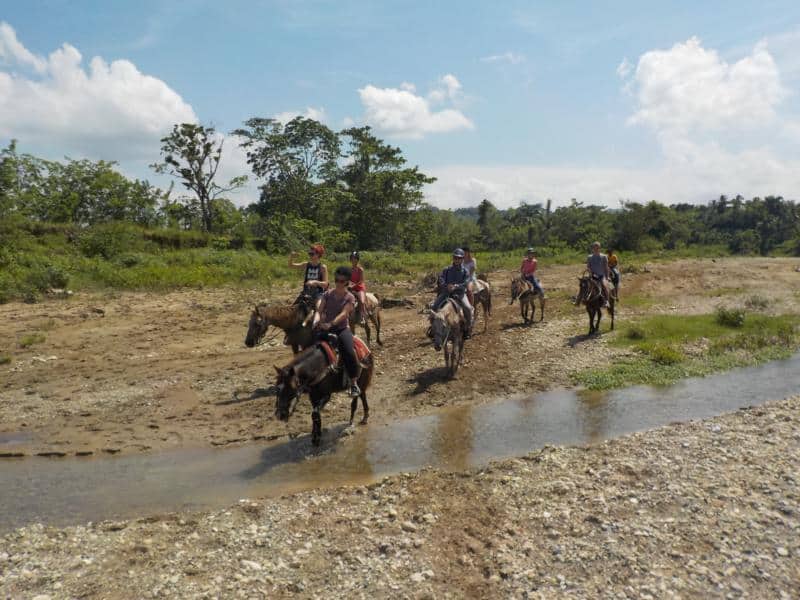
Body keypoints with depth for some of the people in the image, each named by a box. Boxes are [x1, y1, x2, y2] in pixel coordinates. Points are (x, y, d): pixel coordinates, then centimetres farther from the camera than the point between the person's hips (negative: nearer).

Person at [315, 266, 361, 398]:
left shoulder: (349, 297, -1)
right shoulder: (327, 294, 8)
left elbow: (344, 314, -16)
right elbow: (320, 311, 1)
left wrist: (331, 323, -32)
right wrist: (316, 320, -22)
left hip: (342, 329, -3)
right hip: (325, 328, 3)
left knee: (349, 352, -27)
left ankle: (354, 383, -15)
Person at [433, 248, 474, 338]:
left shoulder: (465, 271, 3)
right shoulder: (447, 269, 7)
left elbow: (465, 284, -10)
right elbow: (441, 280, -4)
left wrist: (456, 286, -27)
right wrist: (446, 286, -24)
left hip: (460, 293, -2)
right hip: (446, 292, 2)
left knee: (468, 308, -24)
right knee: (435, 306, -17)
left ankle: (468, 329, -5)